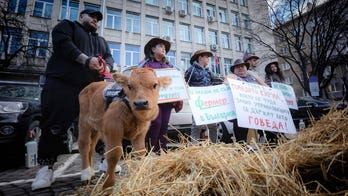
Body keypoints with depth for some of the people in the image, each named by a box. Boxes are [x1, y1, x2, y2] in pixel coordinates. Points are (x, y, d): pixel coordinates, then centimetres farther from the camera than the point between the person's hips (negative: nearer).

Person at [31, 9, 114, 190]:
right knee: (55, 125, -7)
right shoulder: (67, 26, 17)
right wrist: (85, 59, -17)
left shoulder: (101, 41, 32)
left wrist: (107, 67, -7)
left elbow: (109, 57, 17)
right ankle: (46, 168, 4)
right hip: (62, 83, -4)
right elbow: (62, 43, -4)